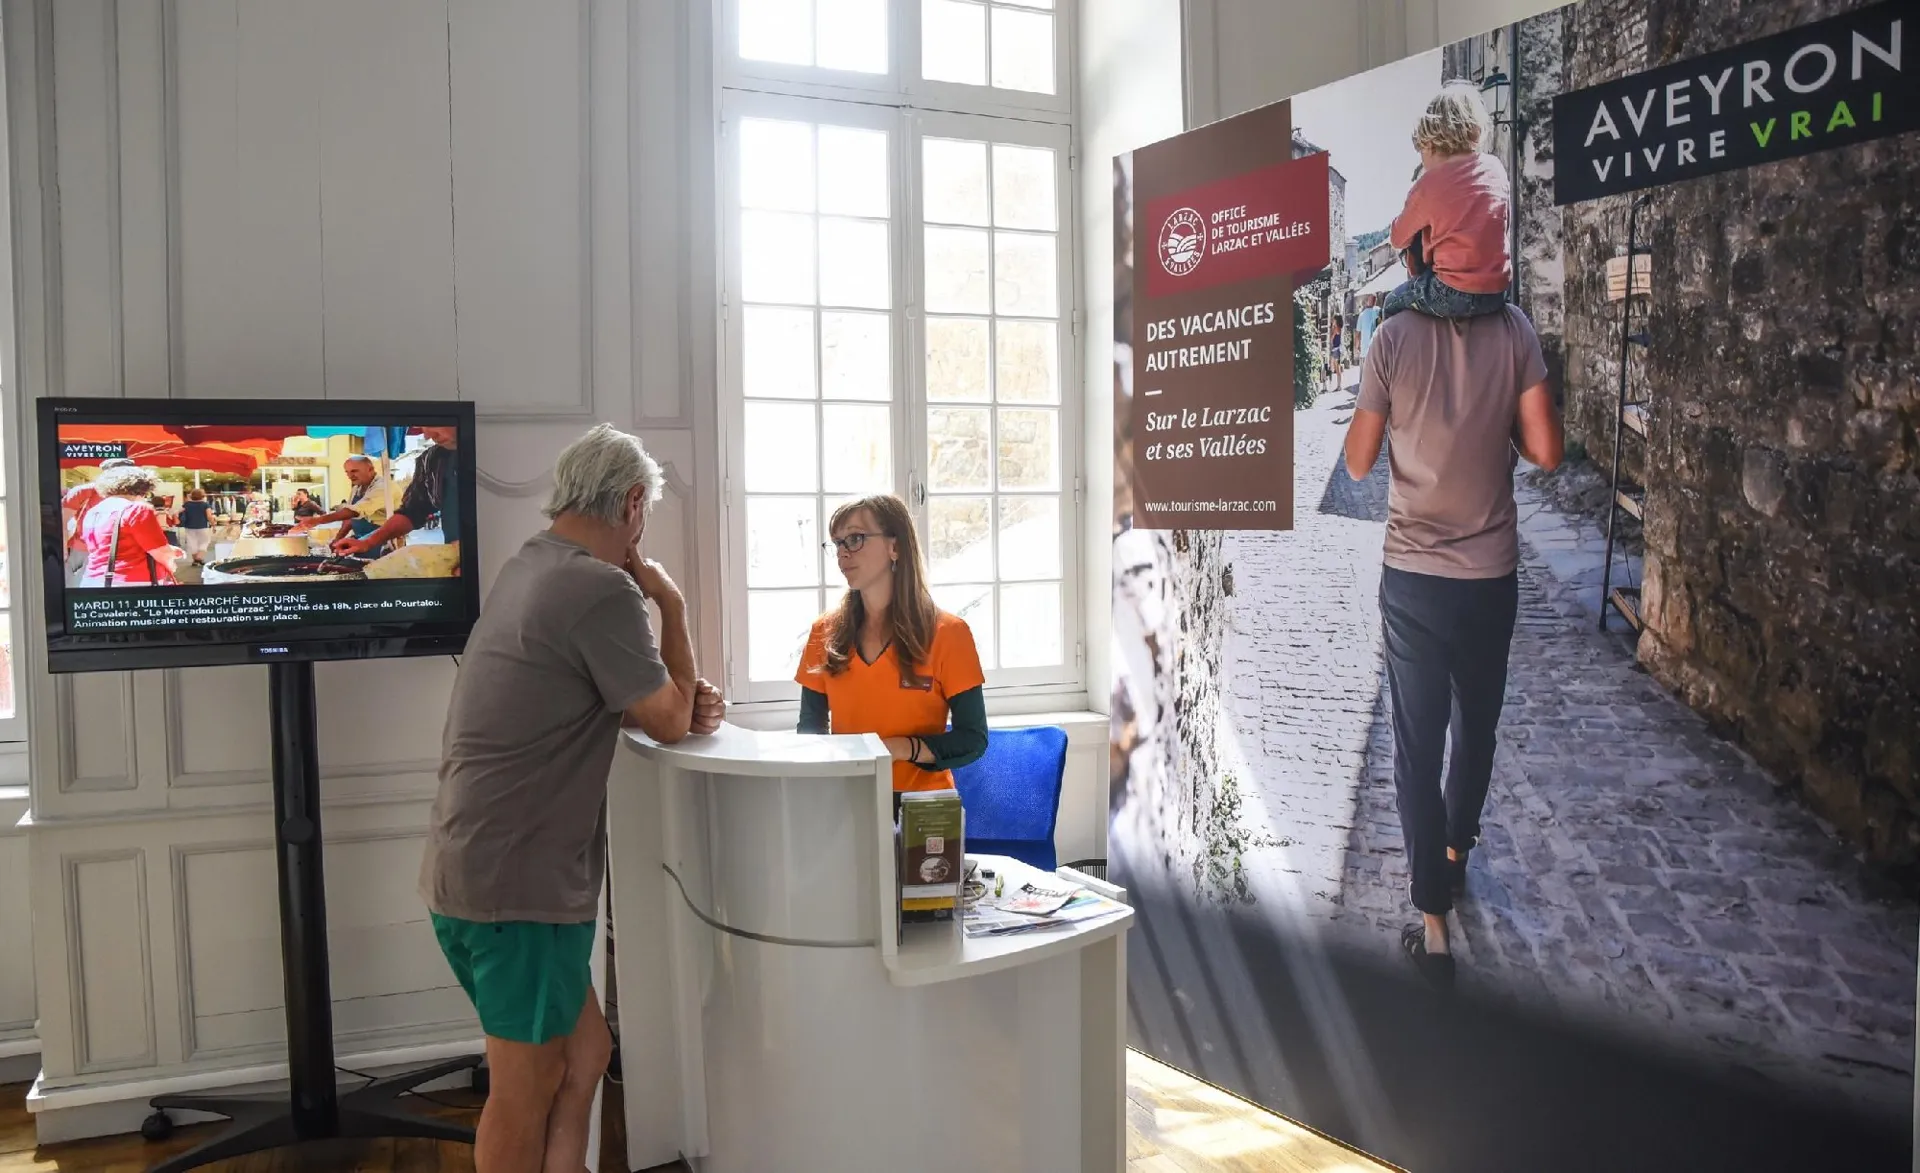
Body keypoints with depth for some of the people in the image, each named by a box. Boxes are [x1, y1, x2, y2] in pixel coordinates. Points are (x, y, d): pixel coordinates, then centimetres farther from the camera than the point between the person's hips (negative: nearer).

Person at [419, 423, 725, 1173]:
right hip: (521, 885, -9)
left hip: (470, 872, 9)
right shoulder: (600, 588, -18)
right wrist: (672, 605, 2)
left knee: (584, 1054, 17)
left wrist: (683, 701, 4)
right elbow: (669, 725, -8)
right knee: (527, 1090, 5)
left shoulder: (531, 570, 12)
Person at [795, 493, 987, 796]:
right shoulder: (824, 632, 8)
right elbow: (809, 730, 14)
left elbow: (973, 739, -2)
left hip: (921, 802, -2)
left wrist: (900, 748, -18)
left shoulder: (947, 633, -2)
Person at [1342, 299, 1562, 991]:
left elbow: (1358, 463, -5)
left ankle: (1434, 925, 6)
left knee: (1418, 745, 5)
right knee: (1476, 726, 24)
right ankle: (1454, 852, 46)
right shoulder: (1514, 332, -8)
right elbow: (1545, 451, -7)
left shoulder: (1395, 339, -12)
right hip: (1491, 574, 2)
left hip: (1413, 577, -2)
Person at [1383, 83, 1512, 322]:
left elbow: (1398, 238, 6)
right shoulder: (1495, 168, 5)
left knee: (1393, 305, 22)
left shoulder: (1427, 185, -8)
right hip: (1497, 295, 6)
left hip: (1453, 295, -6)